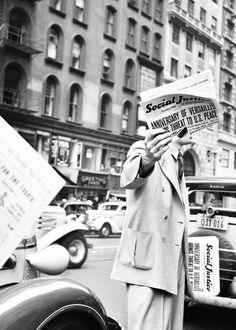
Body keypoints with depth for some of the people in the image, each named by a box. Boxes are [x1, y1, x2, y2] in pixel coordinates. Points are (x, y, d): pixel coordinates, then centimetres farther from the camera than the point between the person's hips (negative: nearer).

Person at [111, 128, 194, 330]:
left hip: (174, 263, 7)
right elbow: (129, 179, -26)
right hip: (147, 259, -7)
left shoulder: (177, 165, 21)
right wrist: (146, 160, -50)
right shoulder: (143, 148, -2)